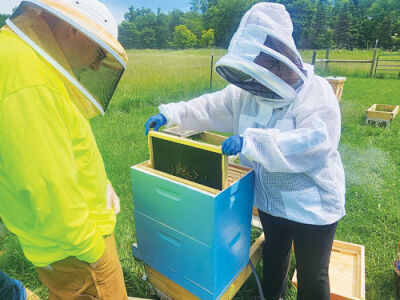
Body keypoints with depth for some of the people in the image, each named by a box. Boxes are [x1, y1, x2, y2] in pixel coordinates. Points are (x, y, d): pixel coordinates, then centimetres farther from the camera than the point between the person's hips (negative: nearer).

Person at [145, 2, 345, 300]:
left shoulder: (316, 92, -23)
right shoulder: (246, 92, -4)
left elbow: (316, 142, -36)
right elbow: (210, 108, 1)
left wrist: (252, 142, -44)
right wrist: (171, 114, -9)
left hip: (312, 205, -5)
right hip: (269, 199, 6)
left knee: (312, 275, 16)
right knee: (274, 254, 31)